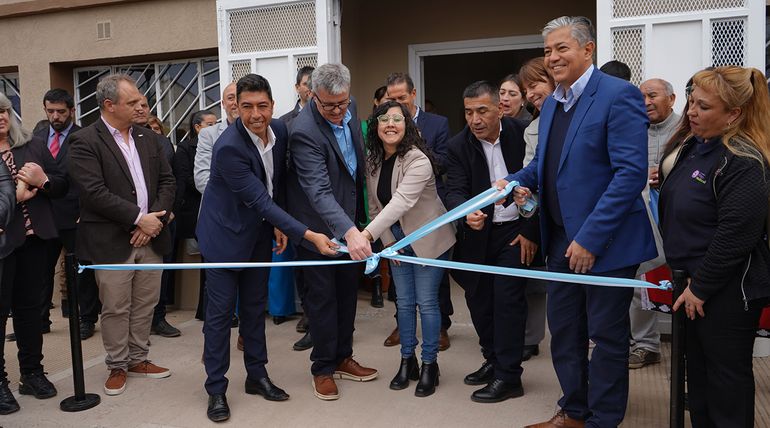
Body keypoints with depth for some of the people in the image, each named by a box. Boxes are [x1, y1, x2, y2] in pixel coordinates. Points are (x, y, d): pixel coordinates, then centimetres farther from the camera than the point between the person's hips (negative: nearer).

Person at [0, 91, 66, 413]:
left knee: (29, 306, 13)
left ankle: (32, 373, 25)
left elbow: (62, 185, 8)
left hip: (33, 239, 4)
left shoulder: (35, 146, 7)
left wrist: (43, 180, -11)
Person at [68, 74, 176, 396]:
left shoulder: (148, 138, 11)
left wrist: (155, 219, -6)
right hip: (112, 242, -5)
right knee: (115, 309, 6)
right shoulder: (84, 142, -7)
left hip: (150, 236, 5)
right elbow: (94, 192, -16)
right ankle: (117, 366, 23)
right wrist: (139, 218, -17)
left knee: (145, 305, 12)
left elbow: (167, 181, 9)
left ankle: (138, 359, 29)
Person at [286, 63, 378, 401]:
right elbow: (319, 191, -35)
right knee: (322, 294, 3)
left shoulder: (350, 108, -3)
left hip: (349, 216, 7)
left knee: (347, 290, 15)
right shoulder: (305, 131, -28)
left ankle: (343, 357, 30)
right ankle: (323, 368, 18)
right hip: (319, 224, -7)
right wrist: (349, 232, -47)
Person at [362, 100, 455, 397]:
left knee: (426, 302, 0)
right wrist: (387, 240, -4)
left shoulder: (417, 160, -26)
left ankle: (429, 365, 16)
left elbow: (401, 202, -39)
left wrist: (367, 235, -50)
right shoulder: (372, 160, -4)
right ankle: (407, 361, 25)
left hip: (428, 239, -6)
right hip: (396, 239, 6)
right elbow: (375, 203, 4)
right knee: (404, 301, 12)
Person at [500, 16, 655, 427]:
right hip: (561, 239, 8)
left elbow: (631, 172, -21)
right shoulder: (551, 103, 11)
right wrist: (518, 181, -2)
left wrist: (591, 238, -23)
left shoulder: (618, 95, -14)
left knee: (606, 335, 7)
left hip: (605, 241, -8)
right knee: (563, 331, 16)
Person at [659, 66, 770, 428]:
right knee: (698, 370, 19)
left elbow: (735, 235, -23)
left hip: (727, 289, -9)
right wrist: (687, 277, 13)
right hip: (692, 280, 9)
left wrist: (701, 287, -15)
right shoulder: (688, 146, 7)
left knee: (727, 375, 6)